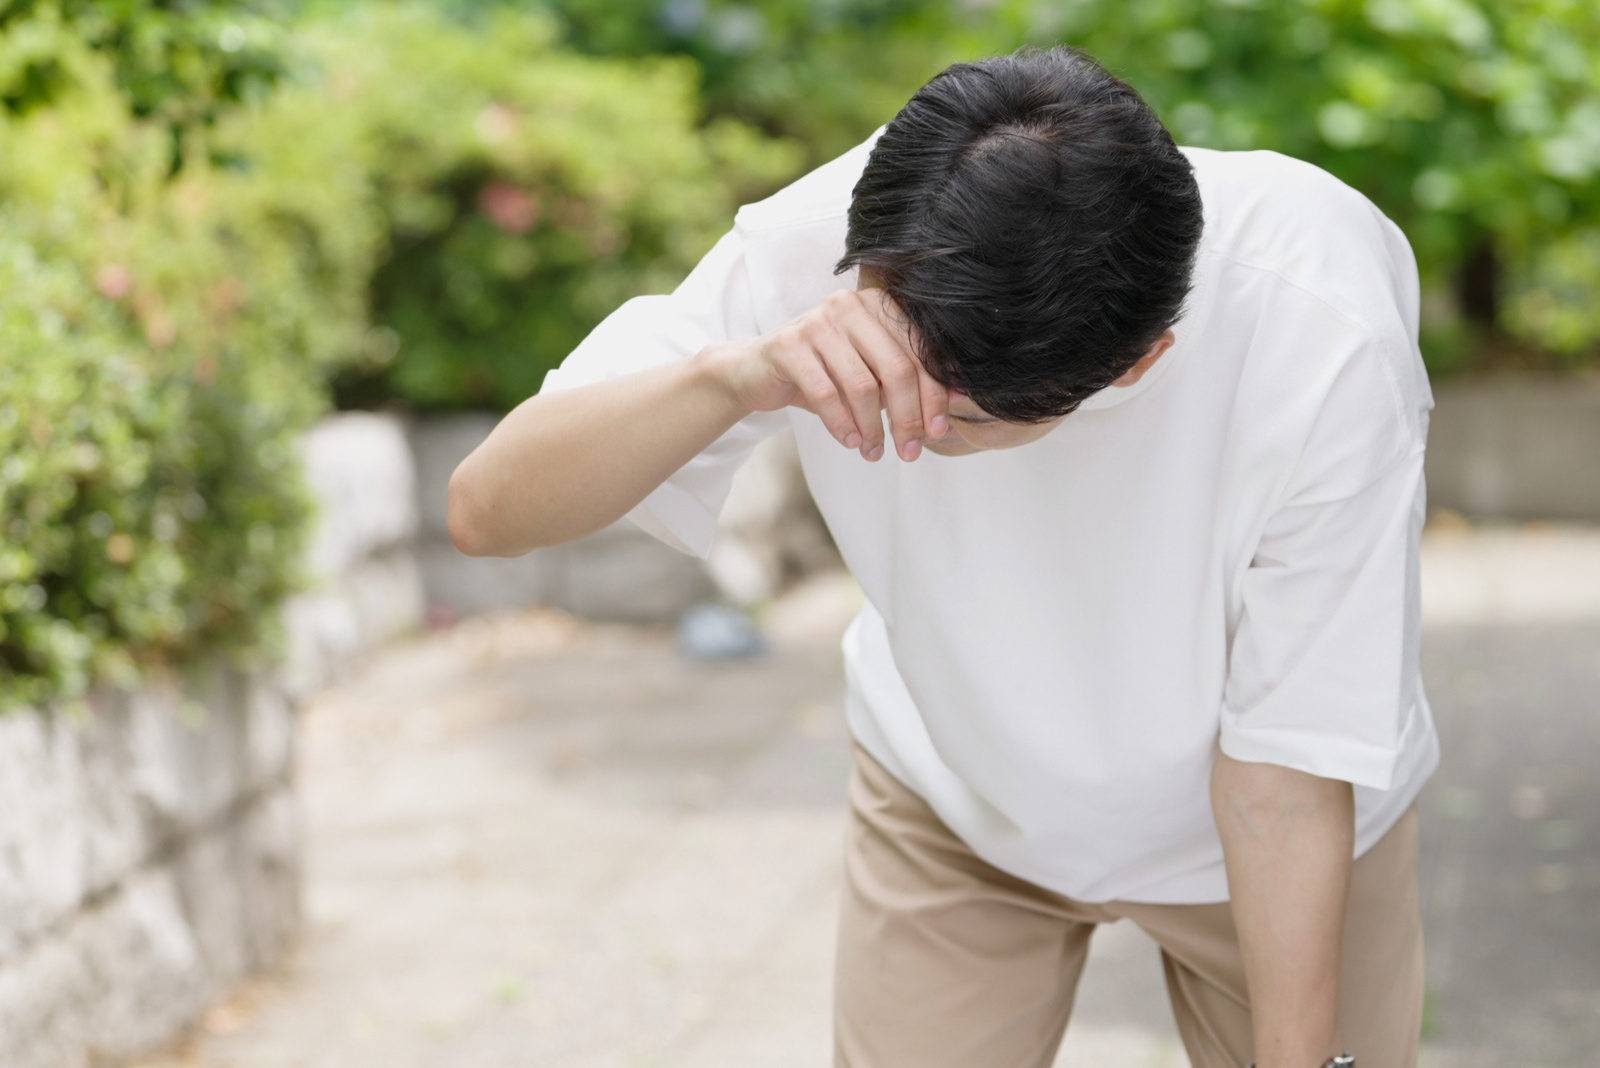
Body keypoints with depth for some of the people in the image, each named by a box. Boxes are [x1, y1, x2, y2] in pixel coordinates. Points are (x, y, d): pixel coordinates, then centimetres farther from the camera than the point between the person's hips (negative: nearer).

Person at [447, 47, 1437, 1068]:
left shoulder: (1324, 345, -36)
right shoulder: (819, 251, -31)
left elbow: (1288, 761, -26)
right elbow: (488, 508, -32)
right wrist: (732, 376, -49)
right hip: (957, 797, 1)